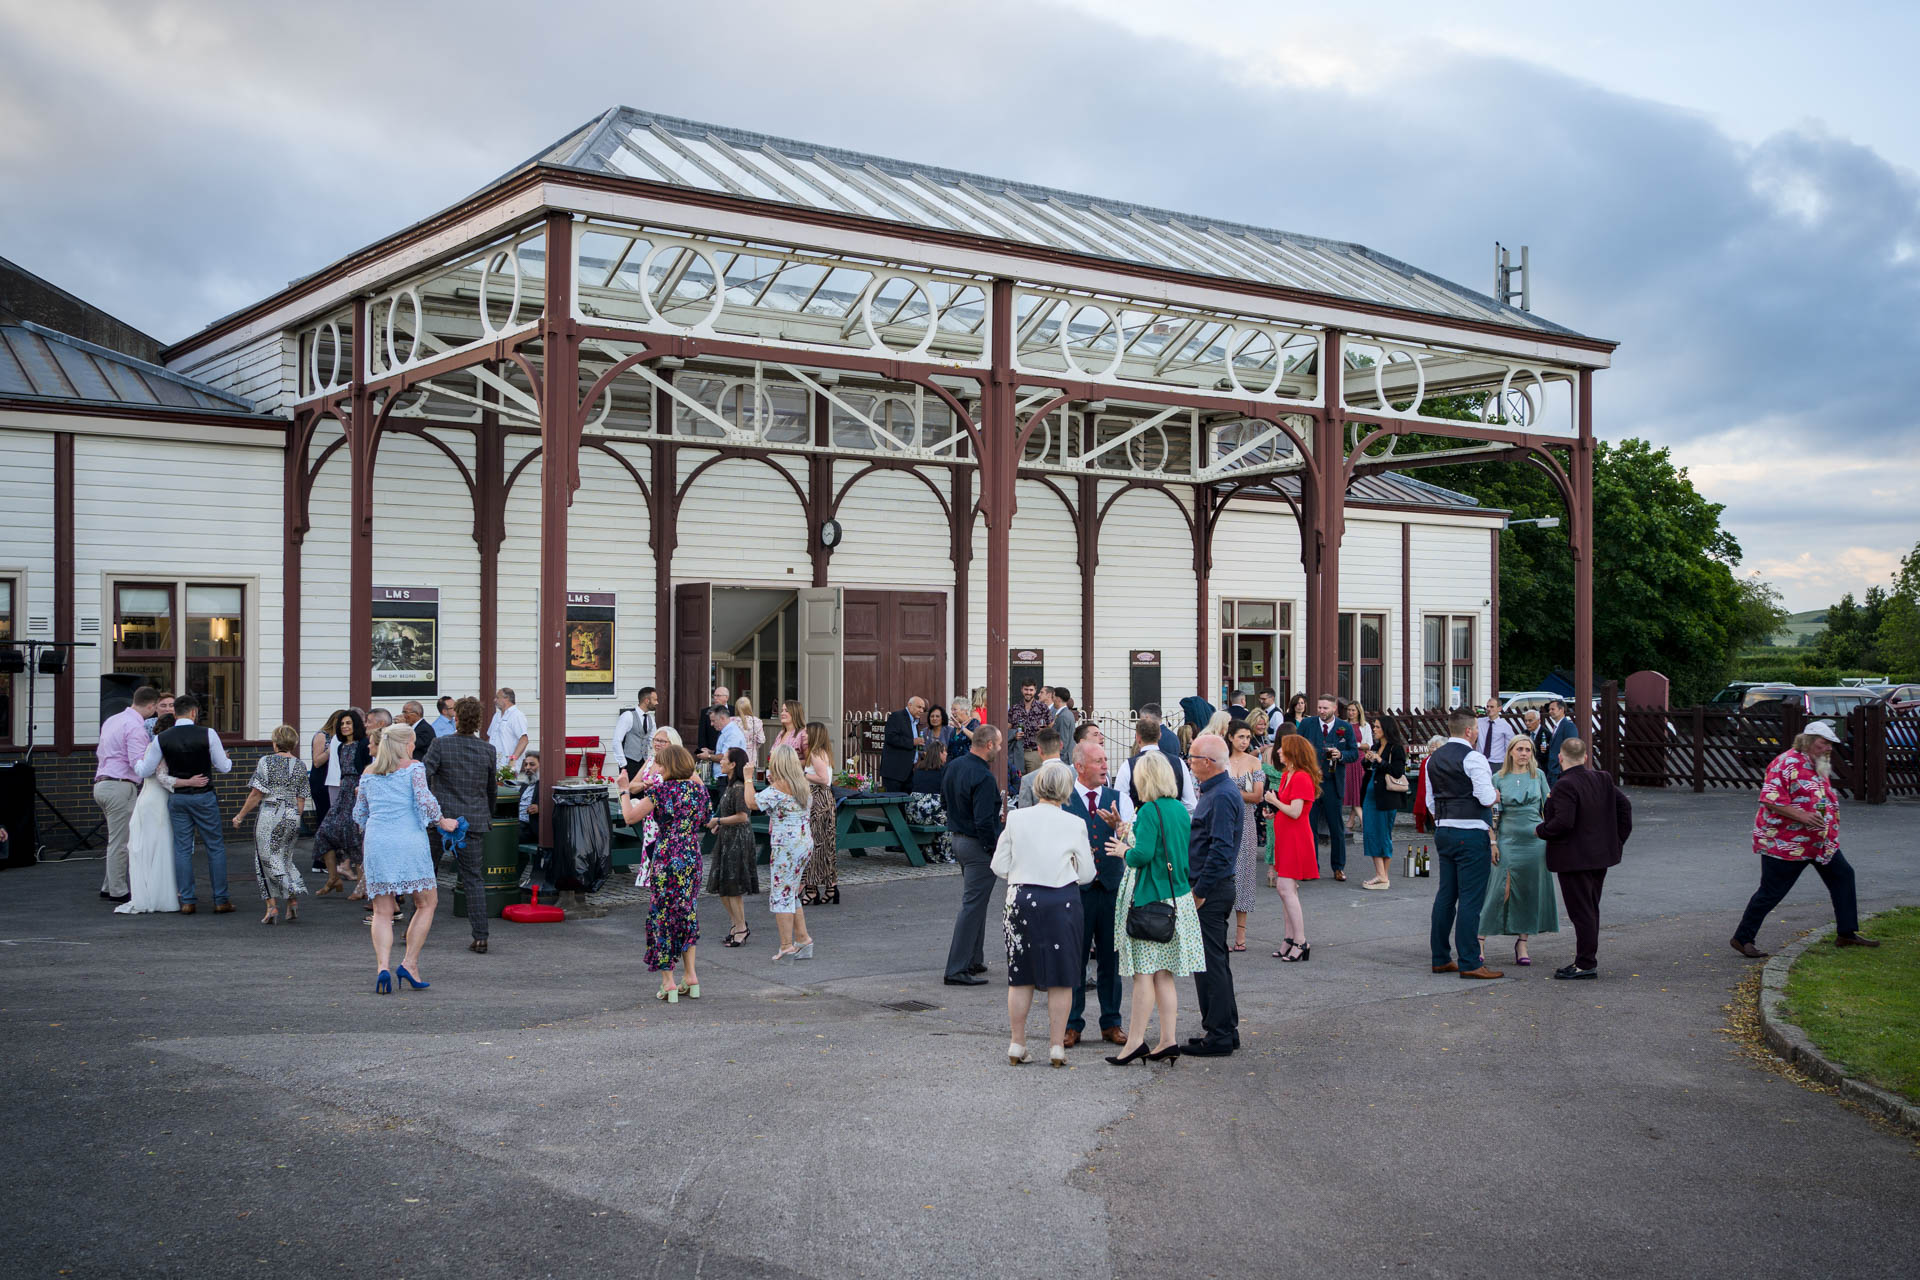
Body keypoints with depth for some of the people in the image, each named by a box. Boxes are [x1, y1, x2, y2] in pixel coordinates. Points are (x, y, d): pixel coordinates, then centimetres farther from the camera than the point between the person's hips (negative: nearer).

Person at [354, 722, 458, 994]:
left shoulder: (368, 774, 16)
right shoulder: (413, 768, 3)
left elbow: (359, 814, 20)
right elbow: (424, 800, -10)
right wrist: (443, 821, 4)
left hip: (376, 844, 4)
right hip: (409, 842, -4)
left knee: (382, 913, 5)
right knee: (426, 903, 9)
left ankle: (382, 967, -14)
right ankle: (409, 963, -1)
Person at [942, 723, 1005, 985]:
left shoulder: (954, 766, 5)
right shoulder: (983, 777, -23)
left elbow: (944, 796, 21)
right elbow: (984, 821, -26)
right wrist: (997, 847, -14)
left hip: (957, 838, 10)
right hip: (978, 845, -10)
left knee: (975, 902, 21)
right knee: (973, 906, -5)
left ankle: (973, 960, 28)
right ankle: (957, 970, -3)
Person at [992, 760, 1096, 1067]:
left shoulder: (1016, 818, -3)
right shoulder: (1075, 824, -6)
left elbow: (998, 866, 1)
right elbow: (1086, 874, 0)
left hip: (1022, 900, 1)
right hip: (1062, 903, -1)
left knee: (1020, 977, 12)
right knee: (1060, 979, 8)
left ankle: (1017, 1045, 18)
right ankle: (1057, 1047, 11)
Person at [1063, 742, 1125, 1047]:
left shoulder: (1116, 799, 7)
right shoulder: (1063, 800, 0)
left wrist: (1118, 825, -20)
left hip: (1112, 887, 3)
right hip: (1076, 888, -2)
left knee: (1110, 958, 9)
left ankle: (1111, 1024, 19)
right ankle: (1072, 1025, 14)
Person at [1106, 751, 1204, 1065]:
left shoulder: (1150, 811, -15)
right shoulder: (1180, 809, 9)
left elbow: (1143, 854, -22)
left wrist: (1124, 851, -1)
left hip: (1150, 899, -8)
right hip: (1177, 896, 8)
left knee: (1143, 972, -4)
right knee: (1164, 974, 11)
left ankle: (1135, 1040, 0)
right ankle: (1168, 1040, 11)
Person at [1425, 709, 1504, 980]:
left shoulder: (1433, 759, 12)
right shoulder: (1473, 758, -12)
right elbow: (1487, 798, -17)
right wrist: (1497, 795, 3)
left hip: (1442, 832, 8)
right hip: (1471, 834, -8)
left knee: (1446, 894, 12)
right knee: (1471, 897, -6)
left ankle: (1440, 958, 17)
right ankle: (1469, 962, -6)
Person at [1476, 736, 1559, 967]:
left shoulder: (1538, 775, 5)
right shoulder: (1498, 779, 2)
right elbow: (1492, 815, 2)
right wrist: (1492, 843, -4)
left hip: (1536, 841, 2)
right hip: (1508, 841, -2)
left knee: (1529, 893, 5)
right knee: (1501, 892, -8)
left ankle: (1522, 945, 14)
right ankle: (1480, 940, 1)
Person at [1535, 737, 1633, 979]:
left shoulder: (1565, 786, -20)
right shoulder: (1602, 780, 6)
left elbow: (1563, 822, -27)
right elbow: (1624, 805, 10)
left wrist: (1540, 830, -10)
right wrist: (1617, 839, 15)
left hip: (1574, 859, -9)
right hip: (1600, 856, 9)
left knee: (1581, 912, -3)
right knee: (1590, 911, 16)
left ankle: (1586, 964, 0)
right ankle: (1585, 961, 23)